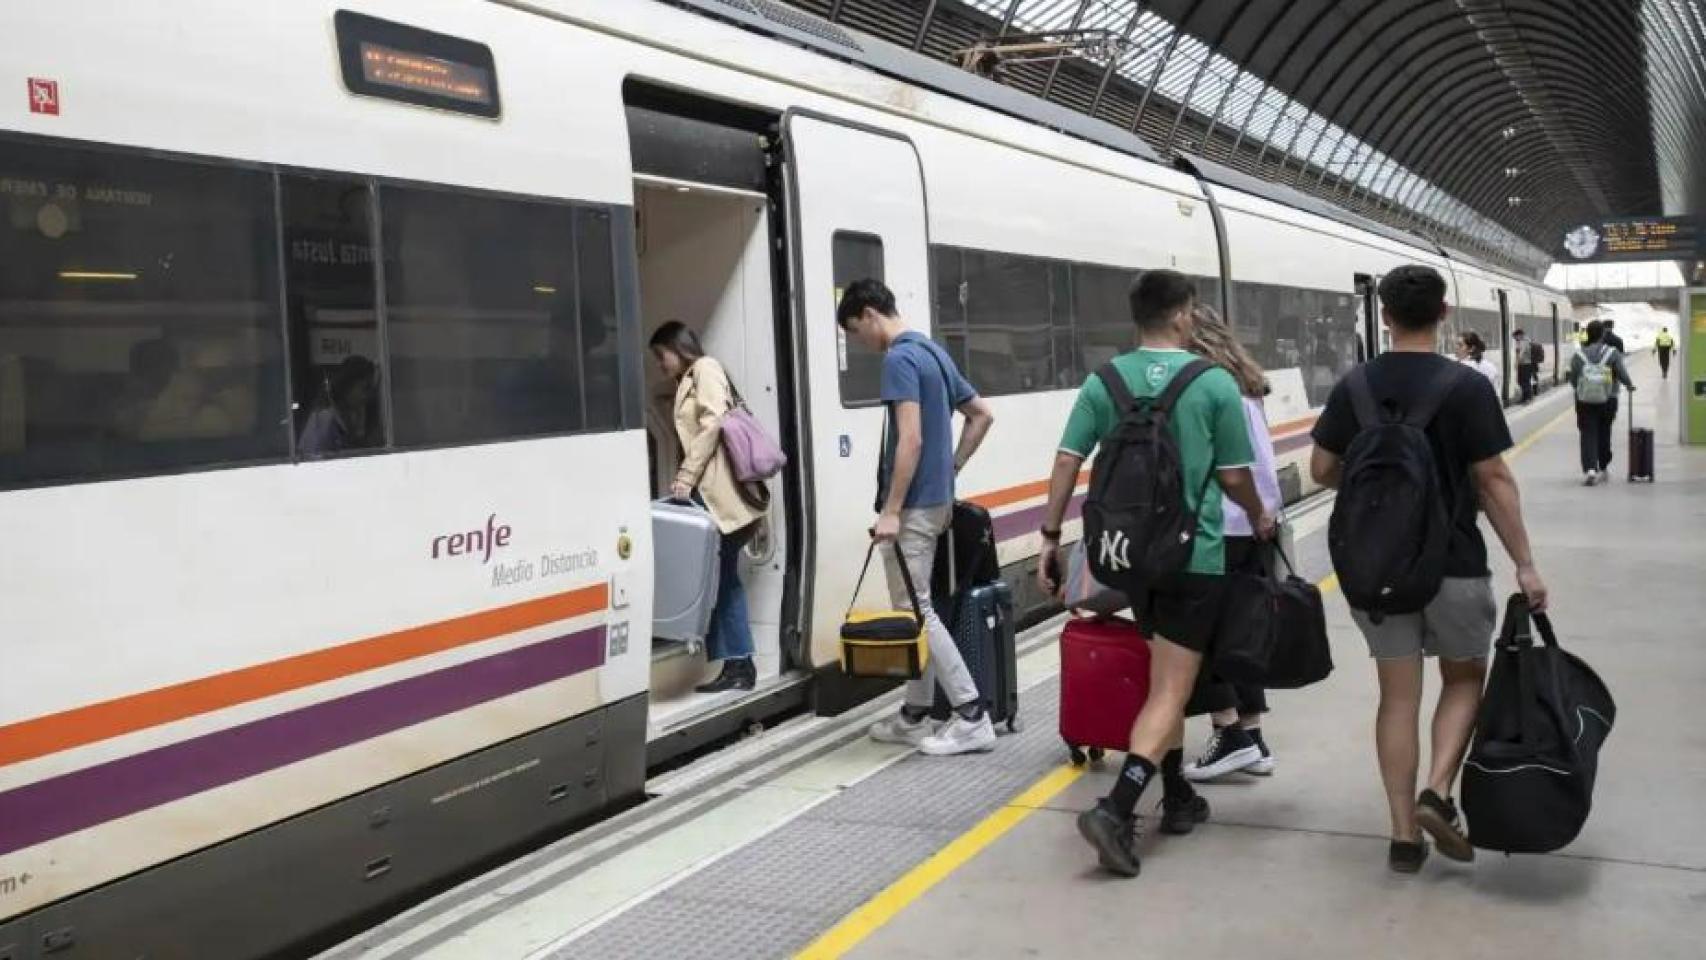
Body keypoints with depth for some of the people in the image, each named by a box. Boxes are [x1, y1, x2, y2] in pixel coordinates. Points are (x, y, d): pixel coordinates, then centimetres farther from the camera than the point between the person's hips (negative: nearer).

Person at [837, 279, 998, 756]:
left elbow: (911, 438, -23)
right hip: (937, 498, 10)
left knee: (915, 612, -4)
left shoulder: (900, 358, -15)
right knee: (916, 609, 14)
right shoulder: (934, 352, 14)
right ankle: (915, 715, 20)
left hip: (914, 504, -10)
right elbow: (982, 415, 20)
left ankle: (972, 716, -3)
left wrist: (891, 510, -21)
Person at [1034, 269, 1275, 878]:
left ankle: (1177, 797, 30)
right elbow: (1234, 478, -2)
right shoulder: (1214, 384, -7)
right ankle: (1116, 810, -17)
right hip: (1194, 554, -5)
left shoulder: (1104, 381, 2)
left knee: (1166, 677, 21)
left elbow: (1067, 464, -2)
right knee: (1171, 689, -4)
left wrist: (1050, 538, 5)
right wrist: (1260, 519, 18)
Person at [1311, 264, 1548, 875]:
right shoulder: (1468, 388, -10)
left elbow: (1323, 470, 4)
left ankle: (1404, 835, 8)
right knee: (1464, 679, 17)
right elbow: (1494, 482, -10)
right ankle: (1438, 795, -2)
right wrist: (1525, 565, -5)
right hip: (1453, 565, -2)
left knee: (1397, 694, 8)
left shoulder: (1353, 388, -1)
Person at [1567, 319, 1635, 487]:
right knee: (1604, 434, 16)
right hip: (1608, 401, 1)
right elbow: (1622, 374, -8)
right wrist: (1630, 386, 13)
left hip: (1585, 402, -1)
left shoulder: (1578, 356, -3)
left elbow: (1573, 380, -1)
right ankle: (1603, 469, 28)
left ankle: (1589, 468, -19)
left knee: (1588, 435, -2)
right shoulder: (1613, 353, -5)